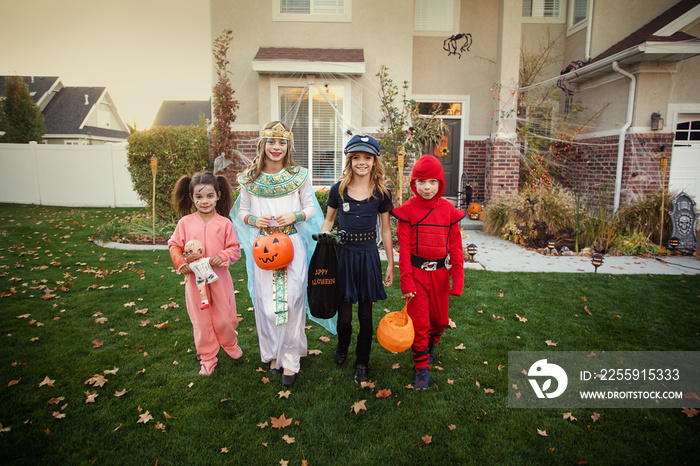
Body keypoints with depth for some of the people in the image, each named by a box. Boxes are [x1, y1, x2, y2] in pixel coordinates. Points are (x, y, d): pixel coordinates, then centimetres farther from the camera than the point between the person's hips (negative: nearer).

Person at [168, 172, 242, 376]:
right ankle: (207, 358, 28)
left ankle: (230, 343, 40)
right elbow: (174, 245, 7)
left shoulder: (224, 223, -4)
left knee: (224, 317, 9)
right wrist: (181, 263, -9)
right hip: (195, 279, 1)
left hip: (219, 278, -1)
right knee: (201, 321, 11)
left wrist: (222, 257, -20)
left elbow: (235, 249, -2)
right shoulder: (185, 222, -1)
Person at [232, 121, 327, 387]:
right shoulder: (250, 178, 3)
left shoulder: (299, 175, 0)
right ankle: (272, 353, 27)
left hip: (292, 243, -1)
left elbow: (312, 208, 6)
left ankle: (290, 358, 13)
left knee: (291, 300, -3)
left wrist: (295, 216, -13)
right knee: (265, 300, 6)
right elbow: (242, 211, 11)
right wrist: (254, 220, -11)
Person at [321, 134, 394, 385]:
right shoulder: (338, 190, 0)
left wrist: (391, 264, 5)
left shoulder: (381, 193, 0)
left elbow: (385, 230, 6)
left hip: (368, 256, 0)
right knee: (344, 315, 3)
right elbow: (328, 221, 12)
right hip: (343, 254, 0)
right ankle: (342, 345, 38)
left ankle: (362, 363, 27)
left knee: (365, 315, 7)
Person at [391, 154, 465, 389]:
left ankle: (430, 344, 48)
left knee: (440, 319, 15)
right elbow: (404, 247, -8)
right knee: (418, 320, 3)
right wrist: (406, 280, -12)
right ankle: (422, 366, 21)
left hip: (441, 273, 2)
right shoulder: (407, 210, -7)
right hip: (416, 272, -2)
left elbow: (456, 247, 2)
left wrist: (458, 278, -3)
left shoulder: (449, 210, -1)